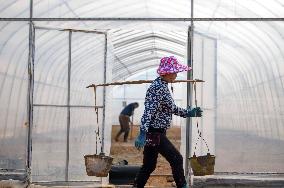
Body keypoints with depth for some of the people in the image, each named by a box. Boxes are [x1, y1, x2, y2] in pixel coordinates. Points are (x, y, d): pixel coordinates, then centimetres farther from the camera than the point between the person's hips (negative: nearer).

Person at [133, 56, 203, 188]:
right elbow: (149, 111, -27)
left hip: (154, 134, 10)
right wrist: (142, 133, -34)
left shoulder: (162, 86, 14)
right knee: (176, 159, -2)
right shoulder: (158, 88, -19)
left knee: (149, 166, 13)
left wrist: (188, 113, 23)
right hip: (155, 133, -10)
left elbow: (171, 108, 24)